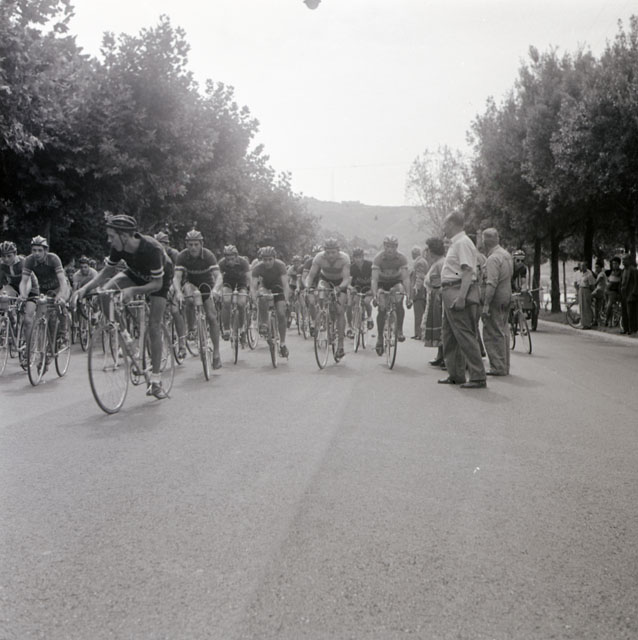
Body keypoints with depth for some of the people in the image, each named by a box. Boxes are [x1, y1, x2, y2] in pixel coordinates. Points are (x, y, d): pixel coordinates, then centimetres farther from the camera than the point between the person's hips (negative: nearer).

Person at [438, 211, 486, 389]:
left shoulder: (463, 243, -13)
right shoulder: (455, 243, 18)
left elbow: (468, 271, -21)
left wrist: (461, 297, -27)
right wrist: (445, 288, 19)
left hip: (459, 293, -11)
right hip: (450, 294, 11)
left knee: (465, 336, -9)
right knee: (448, 335, 15)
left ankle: (478, 377, -5)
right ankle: (455, 375, 24)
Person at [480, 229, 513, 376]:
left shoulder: (493, 259, -17)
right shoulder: (506, 254, 14)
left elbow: (491, 283, -23)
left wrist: (486, 305, -24)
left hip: (495, 299, -10)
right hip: (506, 296, 10)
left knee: (493, 333, -5)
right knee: (503, 332, 14)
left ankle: (498, 367, -4)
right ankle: (504, 366, 19)